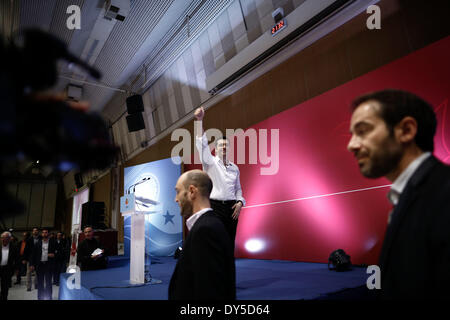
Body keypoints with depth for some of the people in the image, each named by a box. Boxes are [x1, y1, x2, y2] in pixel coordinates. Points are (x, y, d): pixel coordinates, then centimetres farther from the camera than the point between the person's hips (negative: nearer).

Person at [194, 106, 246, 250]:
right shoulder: (210, 162, 3)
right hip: (214, 206, -4)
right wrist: (200, 121, -21)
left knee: (230, 241, 6)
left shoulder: (234, 168, 16)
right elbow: (202, 144, -11)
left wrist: (240, 202, 1)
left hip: (231, 207, 4)